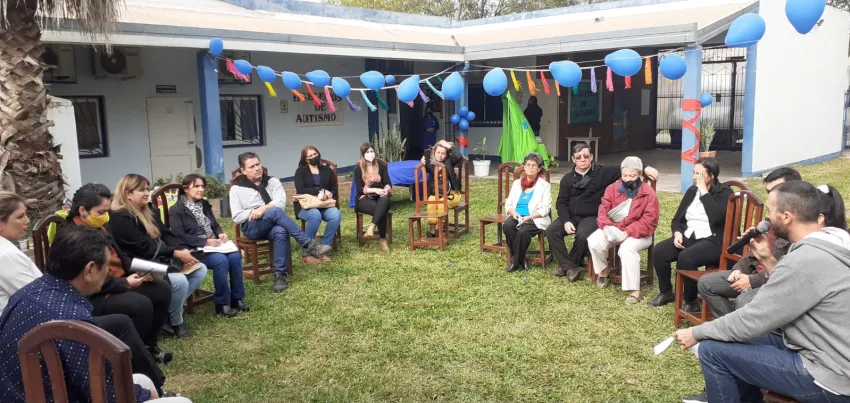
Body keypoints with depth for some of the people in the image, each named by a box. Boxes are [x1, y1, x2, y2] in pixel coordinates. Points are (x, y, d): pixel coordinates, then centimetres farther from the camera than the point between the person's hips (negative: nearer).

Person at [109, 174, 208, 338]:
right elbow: (144, 247, -20)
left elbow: (166, 234, 10)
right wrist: (176, 254, -21)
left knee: (200, 269, -3)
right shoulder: (120, 218, -14)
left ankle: (171, 308, 0)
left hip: (161, 261, 10)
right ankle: (174, 321, -5)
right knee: (179, 281, -30)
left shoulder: (150, 209, 15)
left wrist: (183, 250, -10)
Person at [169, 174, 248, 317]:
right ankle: (222, 303, -19)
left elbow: (215, 225, 22)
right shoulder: (176, 210, -6)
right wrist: (205, 242, -23)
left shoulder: (204, 204, 16)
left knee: (235, 256, -21)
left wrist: (221, 234, -3)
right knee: (221, 260, -31)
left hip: (212, 245, 6)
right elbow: (179, 236, -16)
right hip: (194, 250, -6)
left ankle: (237, 298, -11)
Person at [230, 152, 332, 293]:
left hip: (273, 225, 2)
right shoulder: (237, 189, 5)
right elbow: (237, 218, 0)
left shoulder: (272, 181, 10)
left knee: (281, 232, -37)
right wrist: (253, 212, -13)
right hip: (252, 227, -2)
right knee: (276, 211, -33)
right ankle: (308, 245, -32)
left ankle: (280, 275, -31)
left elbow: (281, 202, -6)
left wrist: (264, 208, -21)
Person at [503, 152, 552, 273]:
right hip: (516, 217, 4)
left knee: (523, 231, -35)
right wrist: (513, 212, -11)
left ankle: (516, 261, -14)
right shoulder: (517, 183, 17)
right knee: (507, 226, -31)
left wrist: (530, 217, -20)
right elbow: (508, 204, 13)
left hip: (536, 219, -3)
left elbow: (545, 209, -4)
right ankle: (520, 259, -16)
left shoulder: (545, 185, 6)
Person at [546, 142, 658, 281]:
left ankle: (567, 264, -8)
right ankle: (570, 267, -16)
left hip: (591, 217, -4)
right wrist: (566, 221, -12)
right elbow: (562, 202, 4)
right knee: (551, 231, -20)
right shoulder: (567, 179, 8)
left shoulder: (602, 172, 0)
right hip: (571, 216, 4)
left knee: (582, 236, -33)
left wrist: (644, 168, -24)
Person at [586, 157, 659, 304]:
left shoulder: (648, 193, -9)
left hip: (638, 234, -4)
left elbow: (649, 220, -14)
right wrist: (606, 227, -22)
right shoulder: (613, 188, 3)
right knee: (594, 241, -22)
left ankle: (634, 291, -26)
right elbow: (603, 210, -1)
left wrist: (628, 233, -25)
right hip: (613, 229, 4)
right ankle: (603, 271, 7)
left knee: (627, 249, -35)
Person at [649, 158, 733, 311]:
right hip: (689, 237, 7)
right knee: (659, 251, -17)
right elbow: (677, 218, 15)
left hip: (714, 241, -7)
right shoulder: (692, 191, 12)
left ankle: (692, 302, -14)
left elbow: (716, 217, -27)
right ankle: (666, 292, 4)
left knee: (685, 257, -34)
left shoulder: (724, 193, -7)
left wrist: (704, 192, -19)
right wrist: (677, 233, -7)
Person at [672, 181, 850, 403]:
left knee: (712, 349, -8)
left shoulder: (806, 260, -25)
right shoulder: (832, 243, 5)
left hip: (829, 379, -10)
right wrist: (767, 258, 7)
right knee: (738, 338, 19)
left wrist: (697, 333, -6)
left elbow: (751, 320, -20)